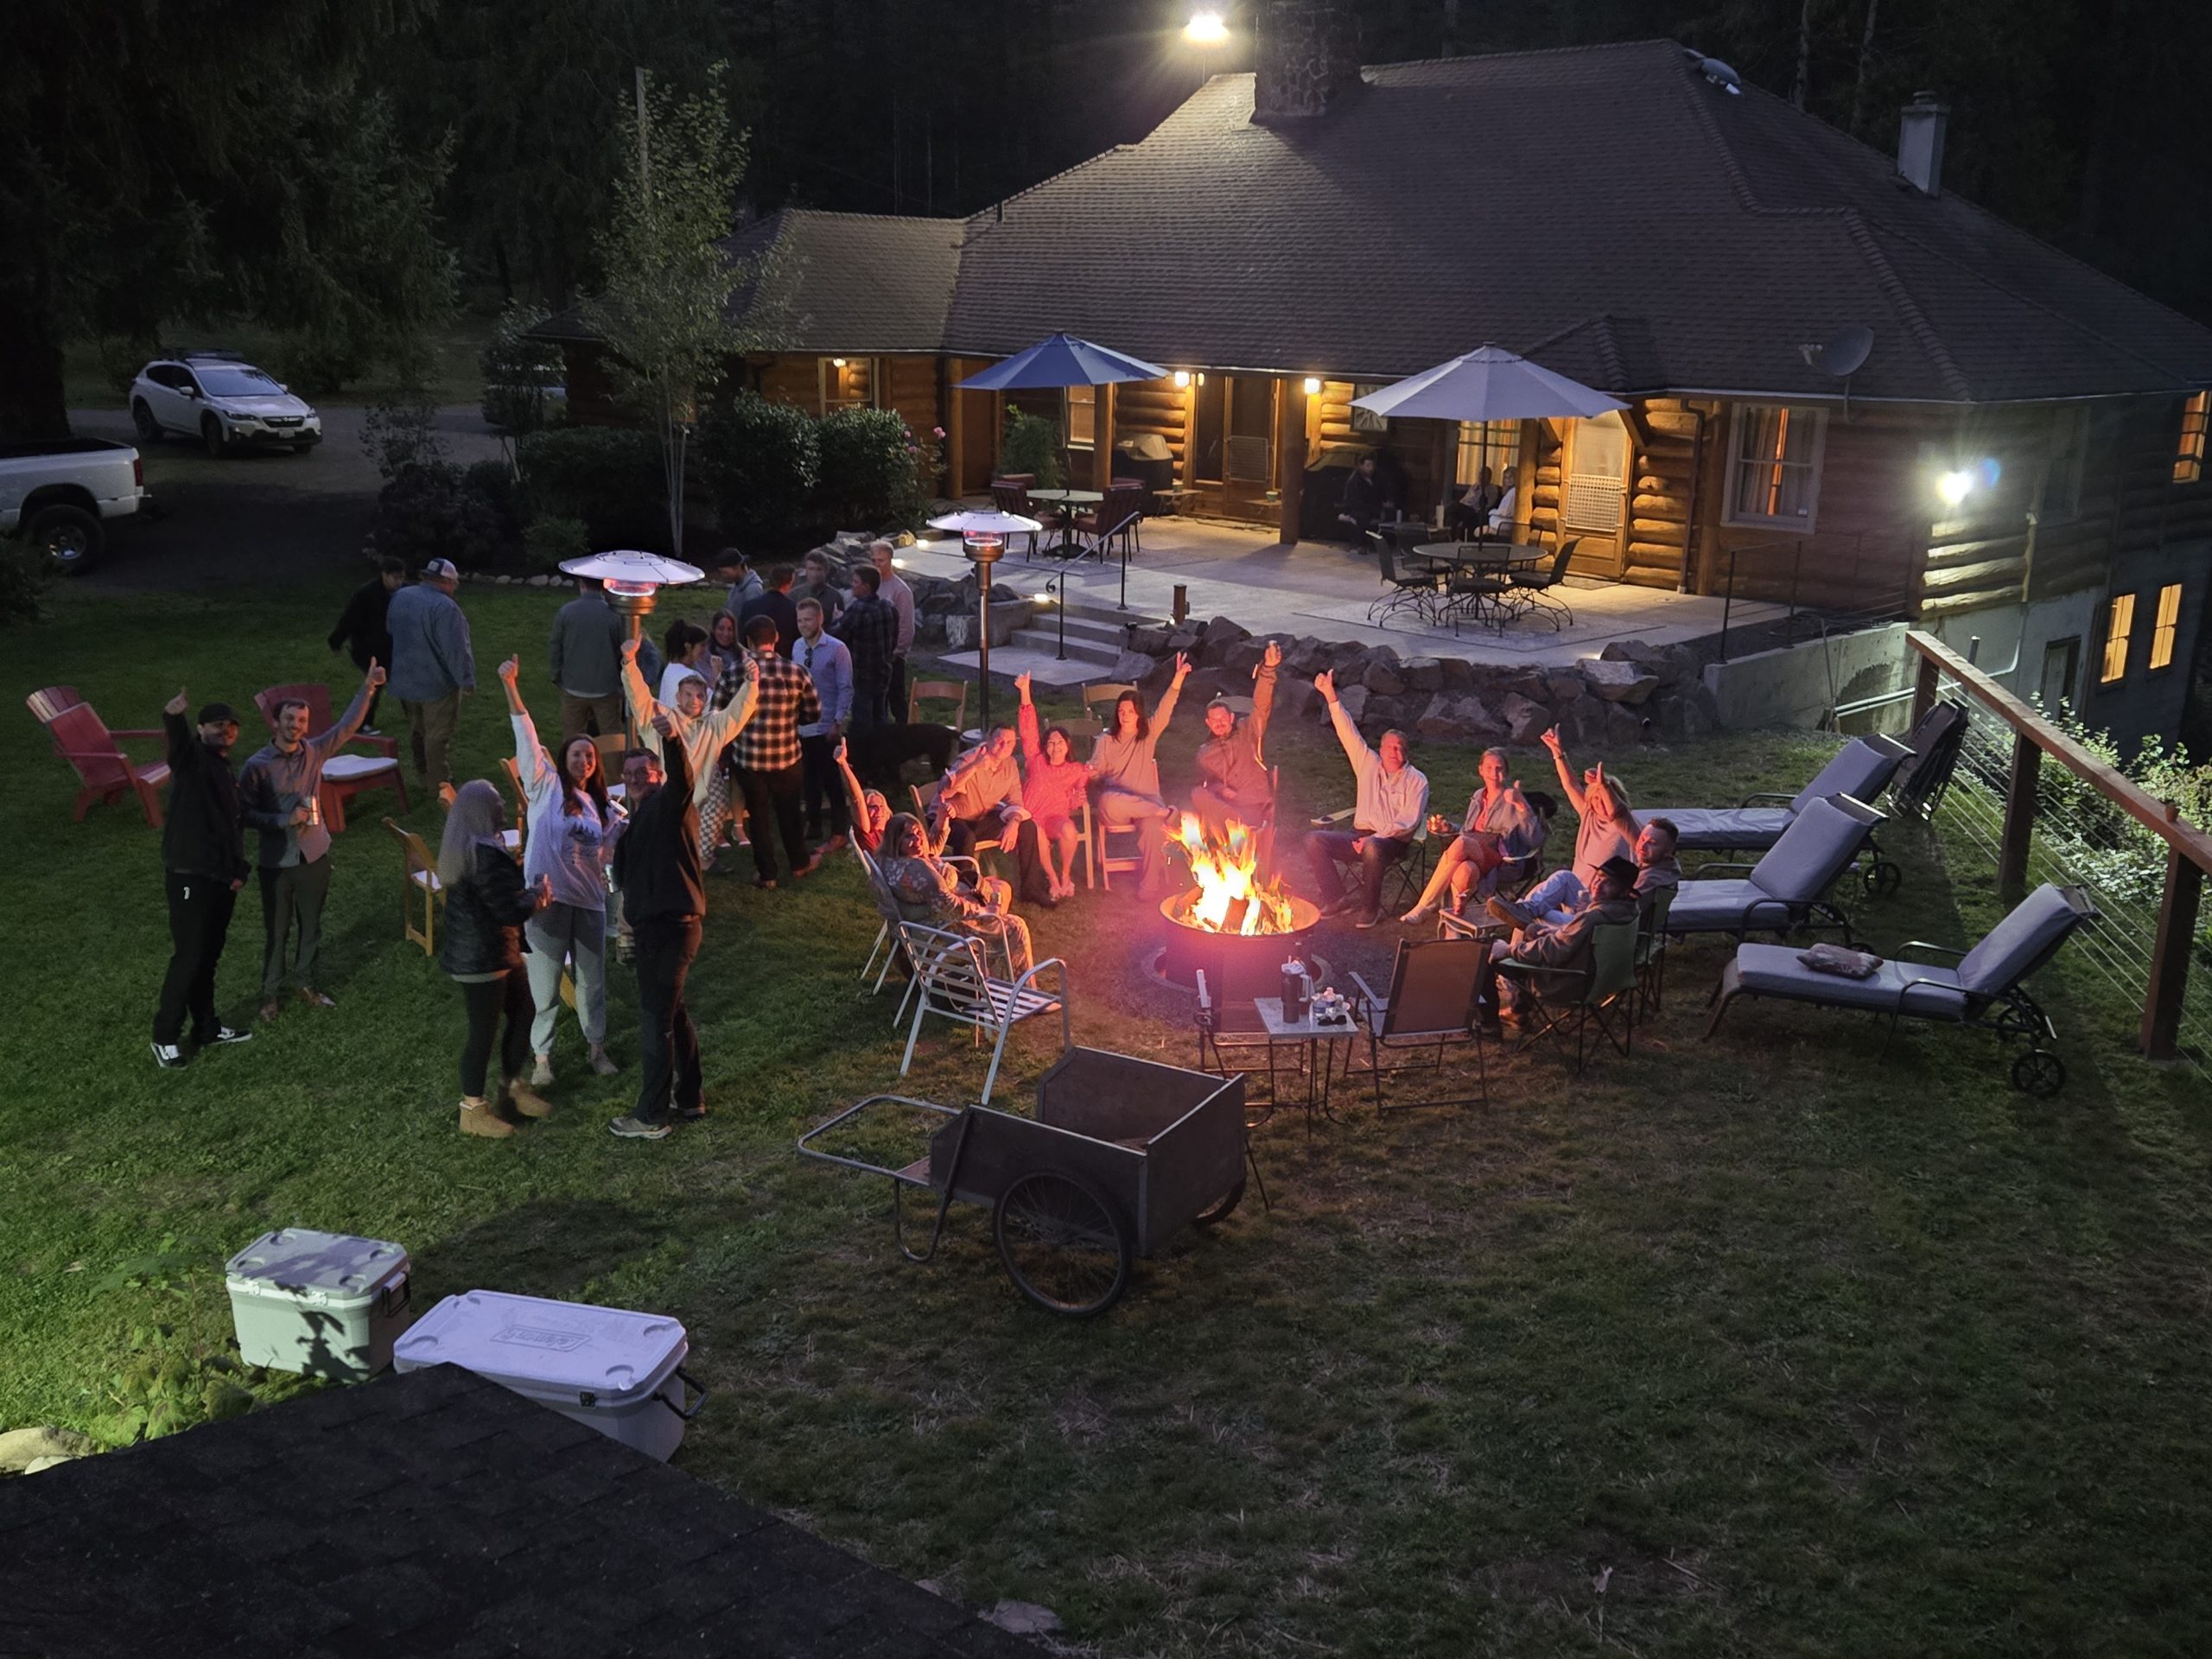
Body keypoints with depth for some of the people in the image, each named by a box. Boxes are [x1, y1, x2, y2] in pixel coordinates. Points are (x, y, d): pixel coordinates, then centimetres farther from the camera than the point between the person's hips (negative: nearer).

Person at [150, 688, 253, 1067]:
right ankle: (165, 1037, 6)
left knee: (209, 955, 17)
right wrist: (172, 716, -55)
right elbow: (177, 738, -32)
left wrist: (239, 869, 10)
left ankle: (206, 1028, 28)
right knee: (188, 957, -5)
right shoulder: (191, 756, -7)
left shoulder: (228, 771, 18)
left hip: (222, 877, 8)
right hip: (189, 875, -8)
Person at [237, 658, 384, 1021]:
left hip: (314, 856, 3)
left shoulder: (315, 752, -3)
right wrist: (283, 819, -23)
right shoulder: (257, 766, -13)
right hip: (276, 862, -3)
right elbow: (245, 812, -11)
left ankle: (305, 984, 35)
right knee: (276, 931, 10)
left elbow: (348, 725, -2)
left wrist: (368, 688, -11)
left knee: (311, 927, 16)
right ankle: (270, 993, 27)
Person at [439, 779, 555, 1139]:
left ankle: (512, 1085, 36)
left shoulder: (464, 848, 7)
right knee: (483, 1031, 2)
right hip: (482, 960, -10)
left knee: (522, 1014, 20)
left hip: (500, 953, 10)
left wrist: (532, 890, 2)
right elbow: (511, 910, -25)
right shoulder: (484, 855, -26)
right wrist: (539, 894, -7)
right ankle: (473, 1111, 16)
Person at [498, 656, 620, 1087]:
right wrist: (511, 688, -20)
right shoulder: (544, 786, 0)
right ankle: (541, 1057, 19)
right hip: (548, 898, -4)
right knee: (544, 984, 4)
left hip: (589, 901, 4)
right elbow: (527, 737, -10)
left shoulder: (602, 807, 12)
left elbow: (610, 853, 15)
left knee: (593, 981, 14)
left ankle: (597, 1047, 32)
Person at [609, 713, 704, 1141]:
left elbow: (683, 778, -33)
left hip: (672, 925, -10)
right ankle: (688, 1100, 32)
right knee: (672, 1013, 19)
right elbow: (624, 878, 19)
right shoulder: (639, 820, 19)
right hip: (656, 925, 10)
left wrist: (674, 739, -51)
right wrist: (621, 843, 3)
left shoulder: (669, 804, -9)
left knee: (655, 1019, -4)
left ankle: (652, 1117, 5)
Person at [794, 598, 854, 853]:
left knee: (830, 780, -1)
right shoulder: (798, 648, 5)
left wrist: (838, 723, -15)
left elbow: (846, 689, -11)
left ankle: (838, 834, 10)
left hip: (827, 727, -5)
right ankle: (813, 826, 28)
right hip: (803, 725, 5)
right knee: (810, 778, 15)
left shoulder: (837, 649, -11)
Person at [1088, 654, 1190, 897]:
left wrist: (1177, 681, -19)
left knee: (1152, 827, -35)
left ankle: (1150, 885, -20)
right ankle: (1164, 813, -28)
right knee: (1108, 801, -39)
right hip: (1116, 805, 0)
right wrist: (1091, 773, -20)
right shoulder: (1106, 739, 12)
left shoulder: (1149, 734, 11)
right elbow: (1097, 770, 7)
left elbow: (1165, 710, -4)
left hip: (1146, 799, 0)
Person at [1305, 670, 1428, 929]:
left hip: (1393, 842, -5)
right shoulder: (1368, 765, 15)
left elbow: (1409, 821, -8)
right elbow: (1348, 733, 7)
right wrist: (1331, 696, -4)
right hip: (1360, 836, 5)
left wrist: (1374, 838, -19)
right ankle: (1337, 899, -14)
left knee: (1372, 848, -40)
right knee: (1315, 840, -17)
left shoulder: (1416, 780, 3)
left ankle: (1370, 908, -22)